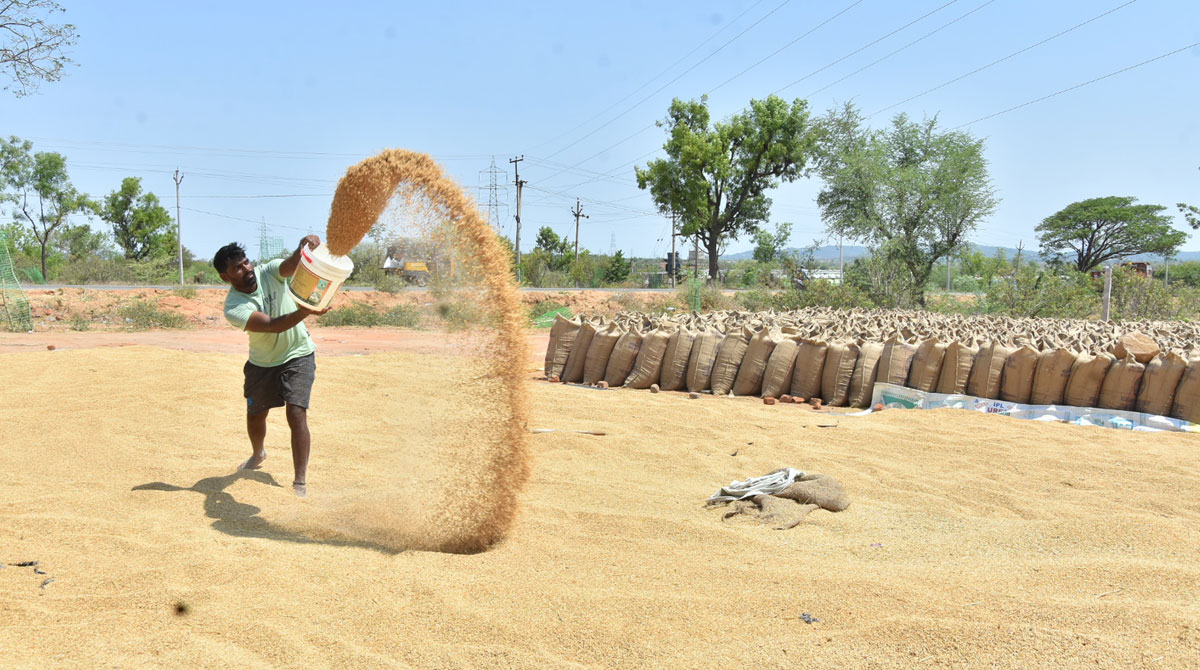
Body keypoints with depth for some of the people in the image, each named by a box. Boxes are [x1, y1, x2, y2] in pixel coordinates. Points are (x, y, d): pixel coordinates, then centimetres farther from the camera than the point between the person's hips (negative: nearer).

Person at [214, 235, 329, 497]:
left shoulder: (269, 272, -17)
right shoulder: (233, 308, -24)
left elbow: (292, 264, -37)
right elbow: (273, 325, -39)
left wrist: (305, 247, -61)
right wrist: (305, 312, -56)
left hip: (298, 356, -1)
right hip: (262, 364, 2)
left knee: (296, 414, -15)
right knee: (255, 415, 17)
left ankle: (300, 482, -9)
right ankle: (258, 454, 52)